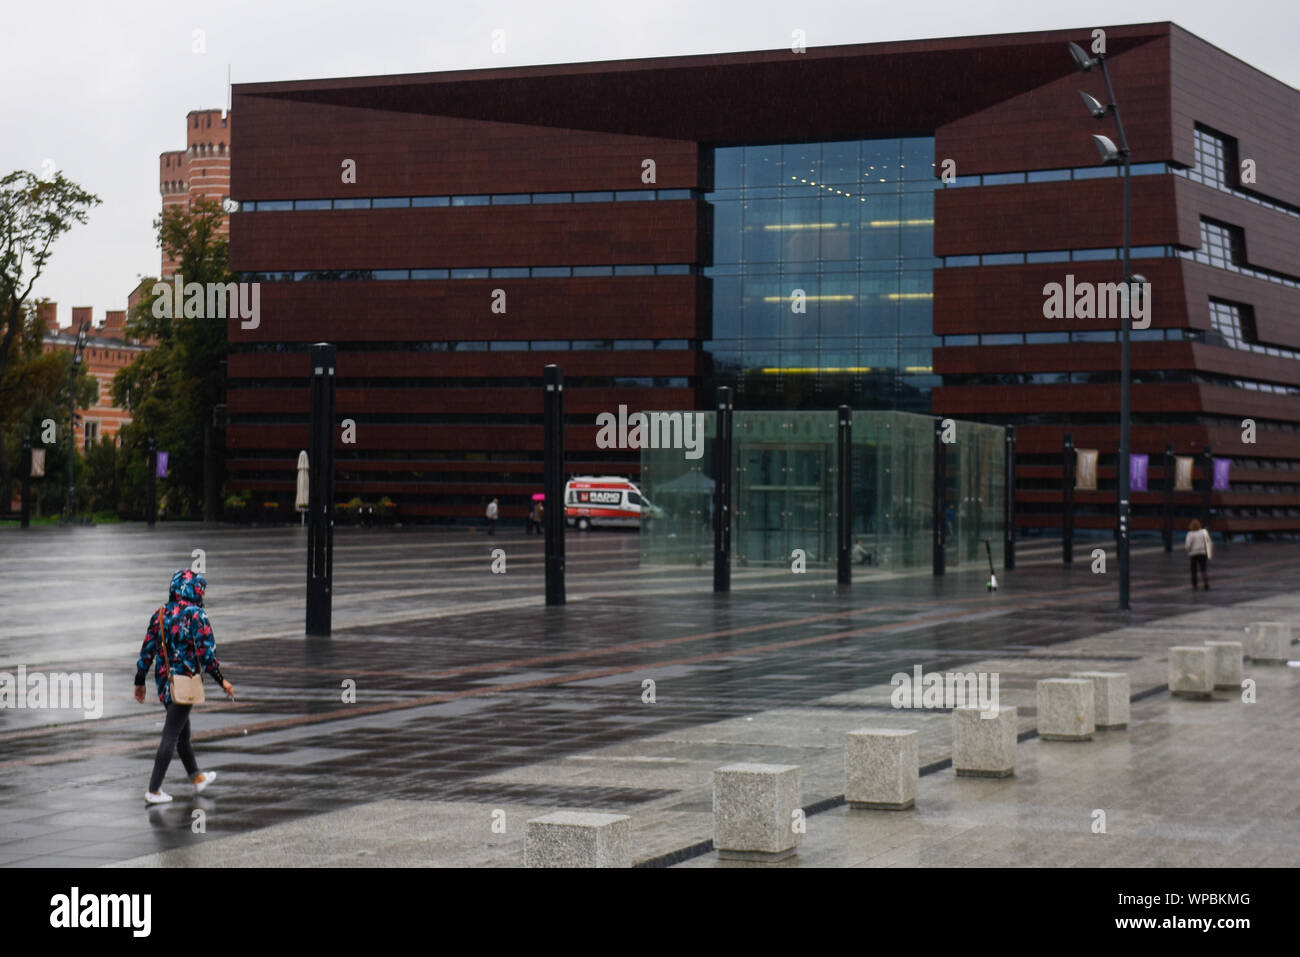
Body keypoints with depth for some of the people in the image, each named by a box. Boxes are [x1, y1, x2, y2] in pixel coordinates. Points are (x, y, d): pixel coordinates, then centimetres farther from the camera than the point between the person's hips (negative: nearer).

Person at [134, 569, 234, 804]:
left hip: (163, 679, 7)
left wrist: (140, 681, 15)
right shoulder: (196, 616, -14)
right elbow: (206, 653, -16)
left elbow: (147, 650, 7)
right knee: (171, 735, -3)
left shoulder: (159, 614, 5)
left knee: (182, 731, 21)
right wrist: (221, 681, -6)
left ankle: (197, 777, 38)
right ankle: (154, 790, -2)